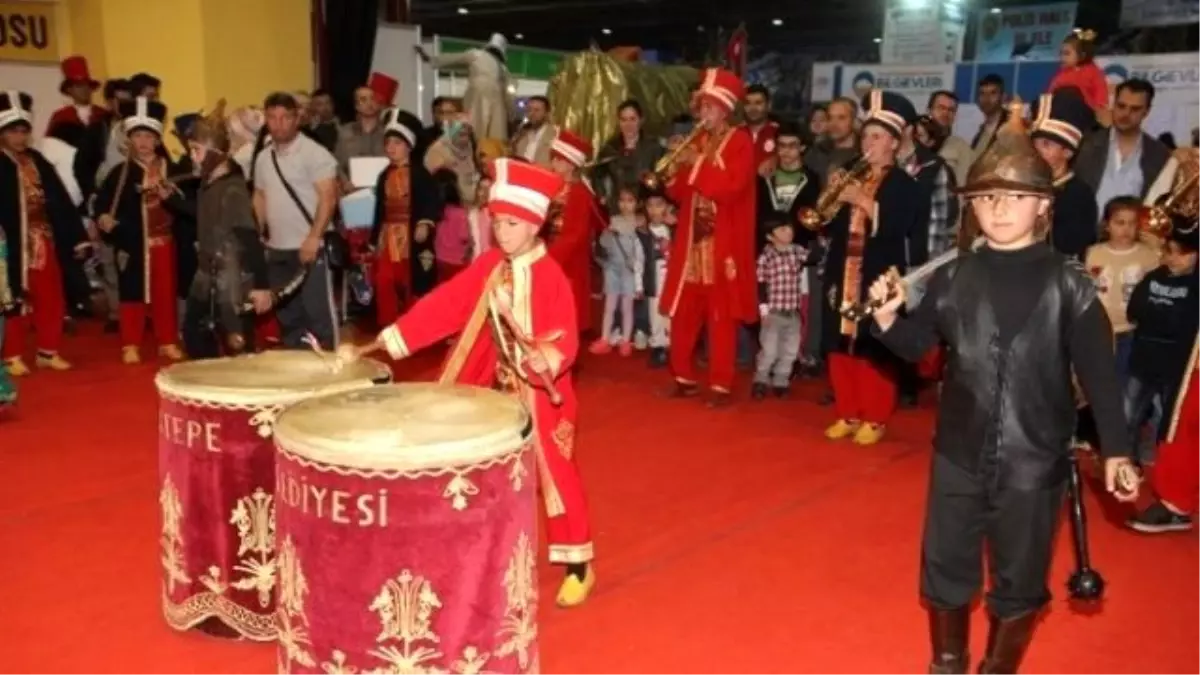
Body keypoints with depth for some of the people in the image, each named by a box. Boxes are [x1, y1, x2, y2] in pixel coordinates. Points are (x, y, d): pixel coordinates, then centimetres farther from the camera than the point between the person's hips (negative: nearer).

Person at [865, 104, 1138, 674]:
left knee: (1019, 579, 14)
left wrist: (1115, 450, -7)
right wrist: (887, 318, -15)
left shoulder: (1069, 286, -8)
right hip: (959, 453, 2)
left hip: (1035, 461, -2)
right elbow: (916, 346, 5)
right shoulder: (953, 279, -2)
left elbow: (1098, 372, -5)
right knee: (945, 564, 16)